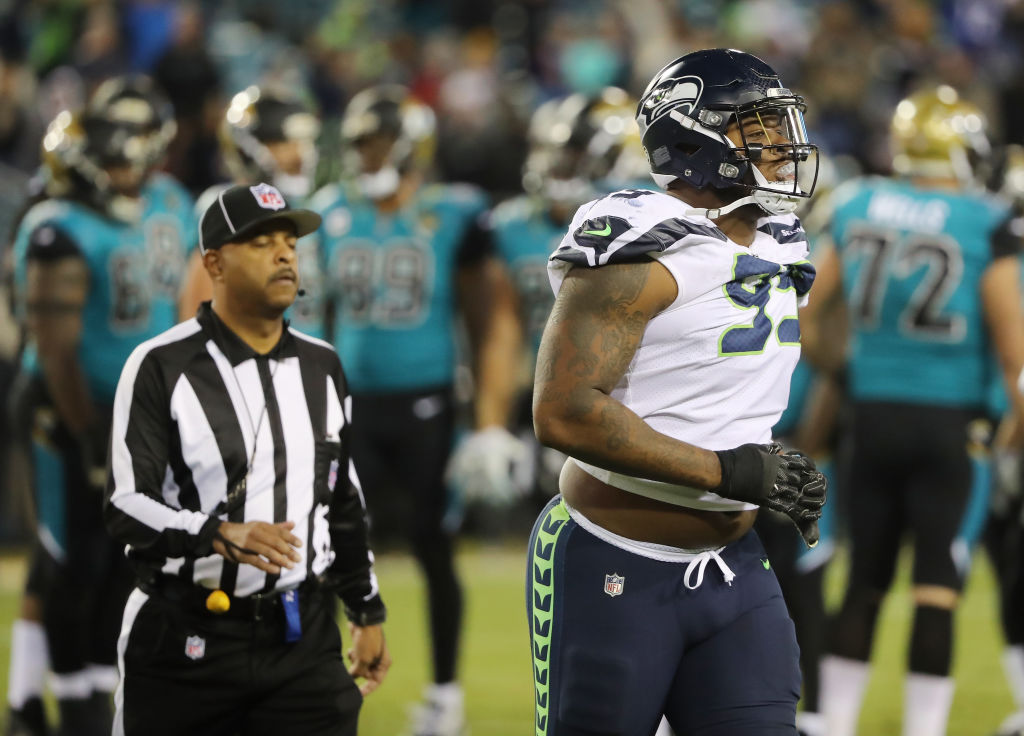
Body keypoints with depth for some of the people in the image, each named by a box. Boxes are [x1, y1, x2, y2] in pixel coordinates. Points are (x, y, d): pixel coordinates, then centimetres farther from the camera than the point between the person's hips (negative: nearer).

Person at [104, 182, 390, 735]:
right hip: (187, 643, -4)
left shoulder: (321, 367, 13)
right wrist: (223, 535, -31)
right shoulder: (161, 367, -7)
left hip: (305, 640, 4)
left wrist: (366, 612, 20)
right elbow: (127, 506, -15)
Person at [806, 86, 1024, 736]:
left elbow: (814, 313, 9)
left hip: (871, 414, 4)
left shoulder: (857, 210, 3)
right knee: (937, 591, -1)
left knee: (865, 583, 14)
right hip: (946, 421, -4)